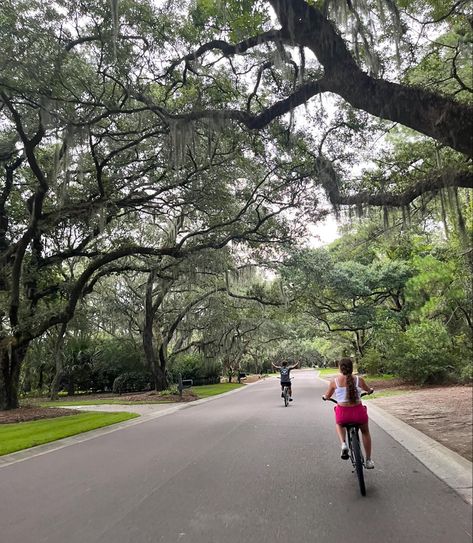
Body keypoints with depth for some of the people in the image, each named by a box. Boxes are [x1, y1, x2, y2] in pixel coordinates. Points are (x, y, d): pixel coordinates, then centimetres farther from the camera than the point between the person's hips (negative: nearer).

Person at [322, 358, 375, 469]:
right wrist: (370, 390, 43)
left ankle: (343, 444, 12)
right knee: (365, 431, 34)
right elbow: (368, 390, 19)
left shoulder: (335, 381, -4)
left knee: (339, 424, 37)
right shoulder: (358, 380, -3)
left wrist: (324, 396, 34)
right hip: (358, 412, 1)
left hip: (342, 413, -1)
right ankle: (368, 460, 40)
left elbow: (327, 396, 10)